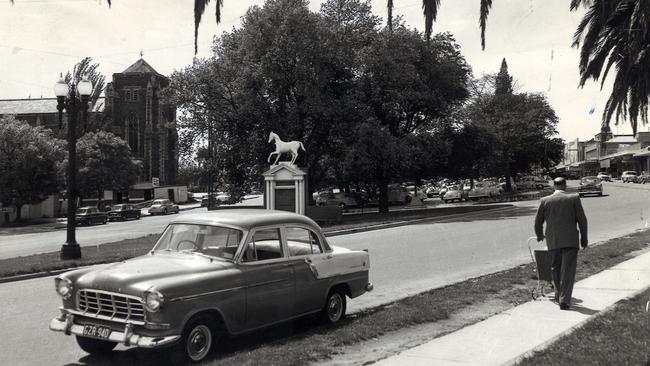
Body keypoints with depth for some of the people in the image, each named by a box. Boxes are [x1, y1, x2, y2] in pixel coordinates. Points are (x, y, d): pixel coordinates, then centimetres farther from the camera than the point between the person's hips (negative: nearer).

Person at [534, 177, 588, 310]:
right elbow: (582, 220, -2)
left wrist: (540, 236, 27)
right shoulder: (574, 198, -2)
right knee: (568, 270, -1)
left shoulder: (545, 201, 2)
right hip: (570, 240, -2)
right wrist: (584, 238, 10)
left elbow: (538, 222, 9)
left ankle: (559, 296, 26)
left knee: (556, 269, 17)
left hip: (553, 241, 2)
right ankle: (564, 300, -8)